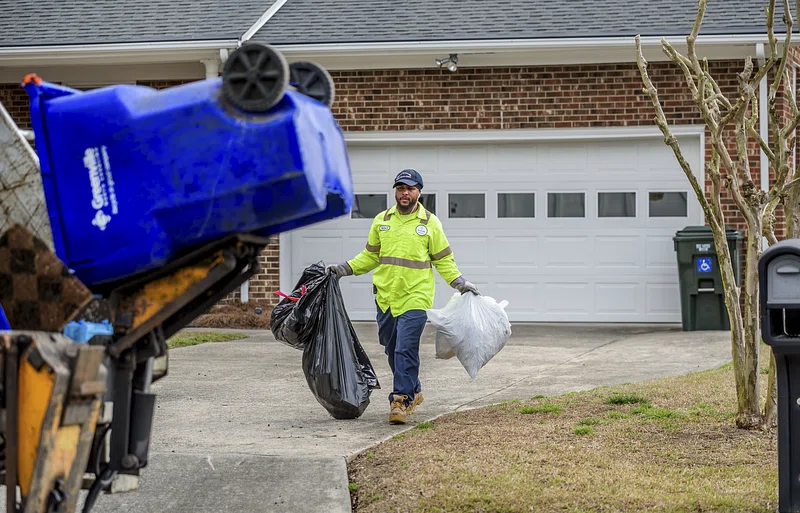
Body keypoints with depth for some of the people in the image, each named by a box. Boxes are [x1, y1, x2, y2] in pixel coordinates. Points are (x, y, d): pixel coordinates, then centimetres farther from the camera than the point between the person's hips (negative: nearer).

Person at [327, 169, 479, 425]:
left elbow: (443, 260, 7)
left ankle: (401, 399, -8)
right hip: (385, 296, 4)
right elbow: (370, 256, 19)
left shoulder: (430, 223, 2)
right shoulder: (381, 220, 10)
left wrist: (459, 282, -4)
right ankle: (413, 392, 29)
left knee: (406, 350, -12)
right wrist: (344, 269, 9)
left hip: (415, 298, -4)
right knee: (392, 350, 12)